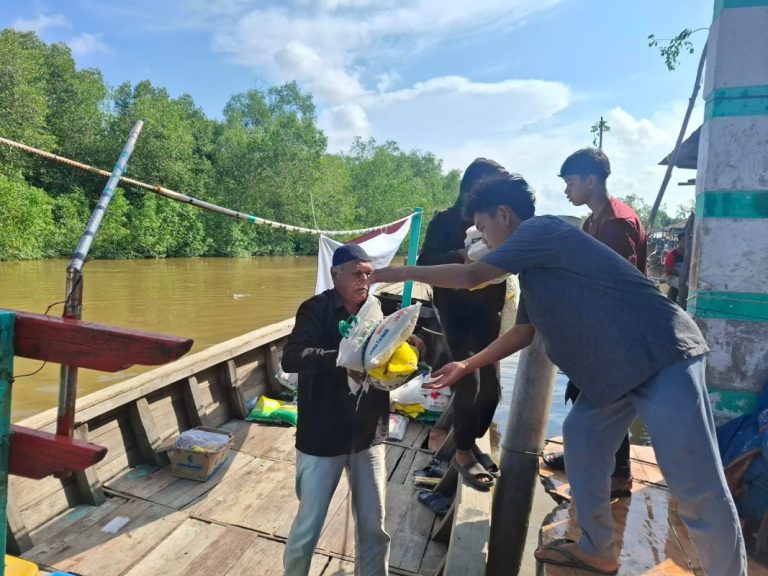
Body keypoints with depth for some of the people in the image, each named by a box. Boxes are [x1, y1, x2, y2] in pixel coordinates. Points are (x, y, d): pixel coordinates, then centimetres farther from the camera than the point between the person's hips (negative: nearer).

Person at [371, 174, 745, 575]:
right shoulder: (533, 266, 15)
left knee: (695, 486, -4)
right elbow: (523, 332, 20)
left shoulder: (541, 228, -13)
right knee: (581, 441, 15)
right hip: (612, 370, 10)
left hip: (661, 355, -10)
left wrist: (403, 272, -5)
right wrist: (465, 366, 20)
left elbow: (471, 275, -18)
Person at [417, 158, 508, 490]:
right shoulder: (446, 221, -3)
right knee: (469, 380, -8)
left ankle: (472, 442, 29)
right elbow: (425, 263, -11)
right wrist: (462, 256, -25)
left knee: (491, 382, 8)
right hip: (455, 308, -4)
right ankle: (464, 452, 12)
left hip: (488, 309, 4)